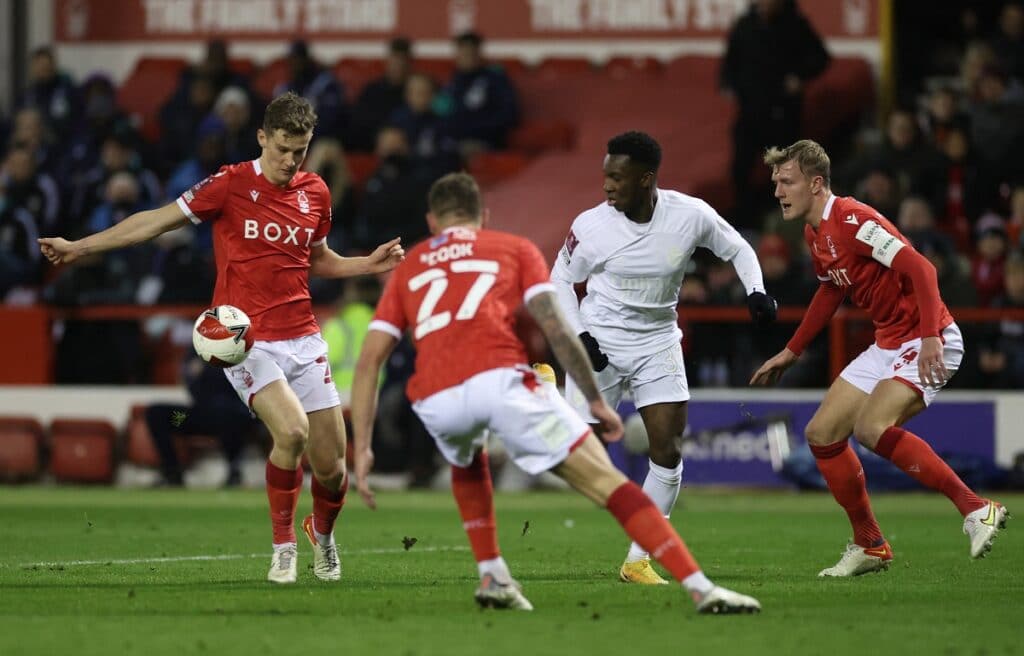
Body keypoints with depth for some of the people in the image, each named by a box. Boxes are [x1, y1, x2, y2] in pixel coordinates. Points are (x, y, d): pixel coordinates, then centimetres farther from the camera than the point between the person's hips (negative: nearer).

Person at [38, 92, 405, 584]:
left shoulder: (315, 193, 8)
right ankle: (283, 546, -8)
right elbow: (159, 221, 0)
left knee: (331, 467, 0)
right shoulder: (231, 185, -5)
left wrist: (368, 264, 9)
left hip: (302, 339, 4)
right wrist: (80, 246, -2)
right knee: (291, 429, -28)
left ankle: (322, 532, 34)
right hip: (247, 340, -4)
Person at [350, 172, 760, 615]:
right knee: (607, 482, -1)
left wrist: (362, 447, 19)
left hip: (434, 399, 3)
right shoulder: (515, 249, 24)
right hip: (499, 379, -3)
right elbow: (556, 330, 9)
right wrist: (596, 401, 13)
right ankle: (701, 589, -13)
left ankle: (492, 578, 26)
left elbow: (368, 361, 20)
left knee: (467, 463, 39)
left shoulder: (407, 269, 30)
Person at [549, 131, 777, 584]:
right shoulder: (591, 226, -15)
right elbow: (561, 279, 1)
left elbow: (737, 249, 6)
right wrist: (580, 336, -11)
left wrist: (756, 292, -11)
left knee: (669, 453, -6)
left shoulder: (690, 215, -13)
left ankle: (637, 561, 4)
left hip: (657, 341, 2)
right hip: (599, 344, -2)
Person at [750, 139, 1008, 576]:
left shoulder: (853, 221, -20)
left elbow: (920, 269, -26)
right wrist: (791, 352, 32)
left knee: (872, 428, -28)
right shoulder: (815, 233, 10)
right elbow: (830, 291, 28)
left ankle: (976, 509, -21)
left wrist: (930, 338, -35)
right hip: (888, 344, 10)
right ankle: (870, 546, 17)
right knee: (822, 433, 6)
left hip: (926, 343, -10)